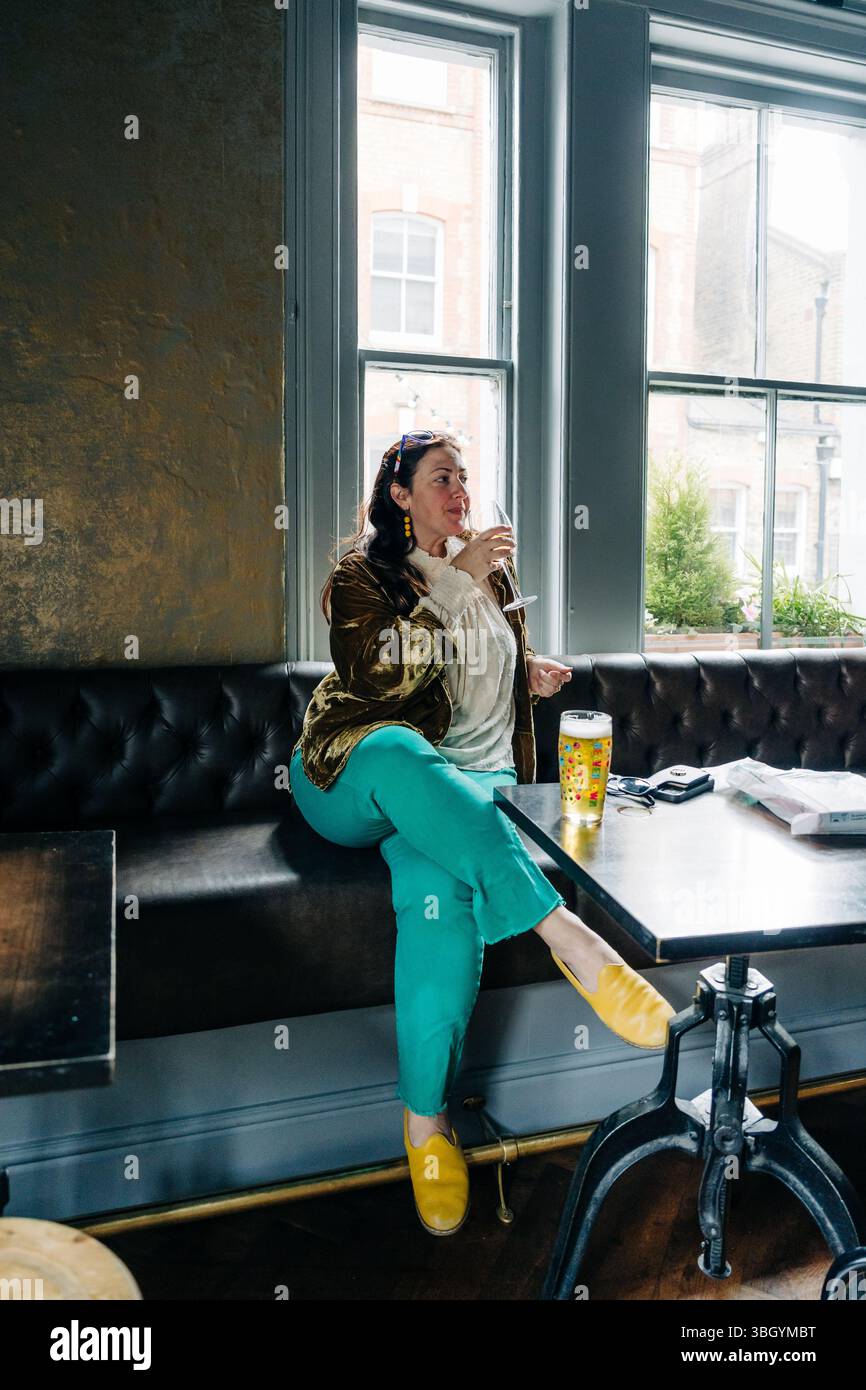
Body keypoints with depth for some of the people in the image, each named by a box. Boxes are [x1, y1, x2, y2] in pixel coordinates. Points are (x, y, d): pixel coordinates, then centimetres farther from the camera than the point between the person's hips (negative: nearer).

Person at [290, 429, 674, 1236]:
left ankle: (425, 1118, -27)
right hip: (360, 773, -2)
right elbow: (377, 672, -13)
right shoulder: (361, 573, 7)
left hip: (471, 779, 3)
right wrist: (457, 582, -14)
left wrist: (532, 678, 11)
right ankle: (567, 935, -48)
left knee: (439, 891, -35)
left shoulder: (492, 574, 22)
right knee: (398, 753, -44)